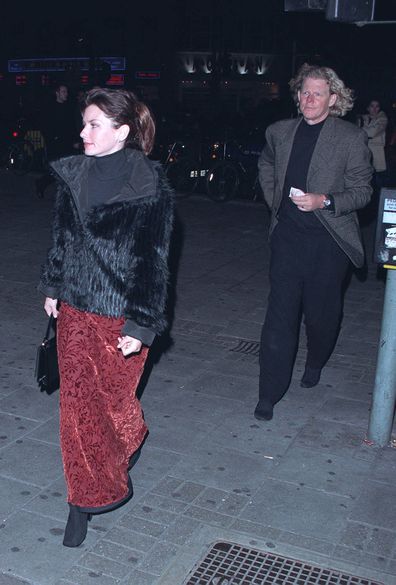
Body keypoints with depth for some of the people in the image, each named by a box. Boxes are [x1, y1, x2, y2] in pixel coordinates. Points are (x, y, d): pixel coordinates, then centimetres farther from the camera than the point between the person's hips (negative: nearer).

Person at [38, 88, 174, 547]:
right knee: (77, 402, 11)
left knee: (113, 397, 13)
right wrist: (52, 287, 15)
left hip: (120, 315, -5)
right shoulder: (73, 174, 1)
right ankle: (84, 500, 30)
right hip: (74, 307, 5)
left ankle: (130, 441, 50)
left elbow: (152, 261, -15)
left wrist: (140, 326, -15)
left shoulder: (149, 188, -17)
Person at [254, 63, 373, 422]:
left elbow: (362, 191, -4)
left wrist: (324, 201, -20)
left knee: (321, 312, 11)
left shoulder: (351, 138, -6)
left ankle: (315, 365, 43)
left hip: (329, 240, -2)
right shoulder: (279, 132, 7)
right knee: (279, 315, -1)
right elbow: (266, 165, 27)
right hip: (288, 235, 2)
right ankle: (269, 394, 7)